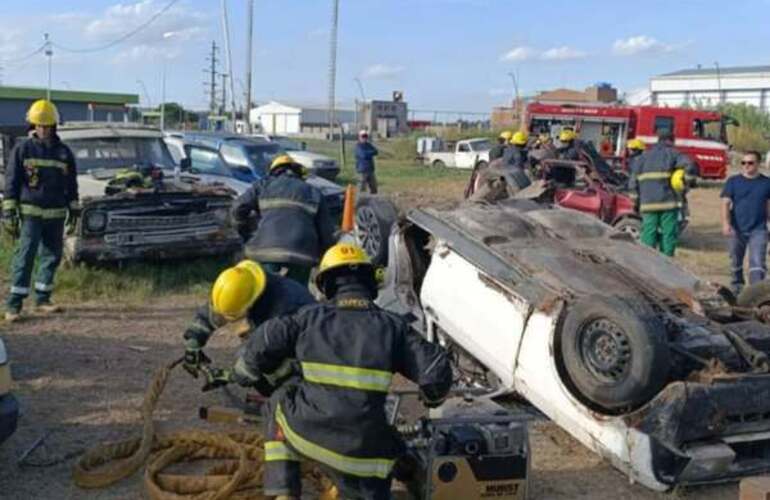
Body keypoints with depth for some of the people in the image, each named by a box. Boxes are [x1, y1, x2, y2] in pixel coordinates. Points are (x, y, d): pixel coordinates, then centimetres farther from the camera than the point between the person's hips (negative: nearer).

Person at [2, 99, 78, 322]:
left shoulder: (64, 152, 8)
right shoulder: (23, 149, 0)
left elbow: (71, 184, 16)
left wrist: (73, 209, 13)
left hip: (56, 214, 4)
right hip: (31, 212, -4)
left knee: (52, 256, 8)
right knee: (25, 256, -10)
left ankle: (42, 299, 20)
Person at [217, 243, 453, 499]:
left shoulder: (309, 318, 3)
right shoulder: (391, 326, 3)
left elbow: (261, 346, 0)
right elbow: (436, 369, -1)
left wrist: (238, 374, 20)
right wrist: (432, 397, 21)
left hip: (308, 432, 0)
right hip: (362, 447, 0)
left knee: (279, 403, 30)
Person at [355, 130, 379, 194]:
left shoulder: (369, 145, 13)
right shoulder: (358, 146, -8)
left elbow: (376, 152, 1)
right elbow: (363, 155, -21)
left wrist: (368, 153, -15)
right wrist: (371, 152, -5)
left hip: (370, 170, 7)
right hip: (362, 170, -7)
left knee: (374, 188, 9)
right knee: (362, 189, -8)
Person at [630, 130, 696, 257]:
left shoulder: (644, 156, 15)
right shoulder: (672, 154, 4)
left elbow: (634, 181, 12)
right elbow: (689, 166, -15)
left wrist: (636, 201, 15)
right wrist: (688, 182, -4)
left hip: (648, 203, 3)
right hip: (668, 202, -3)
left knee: (648, 235, 4)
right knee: (668, 234, 3)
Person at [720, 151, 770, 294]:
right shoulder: (733, 182, 0)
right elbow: (725, 203, -5)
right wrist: (726, 223, -19)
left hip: (758, 230, -1)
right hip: (737, 230, 1)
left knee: (757, 262, -11)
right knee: (736, 262, 14)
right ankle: (737, 287, 33)